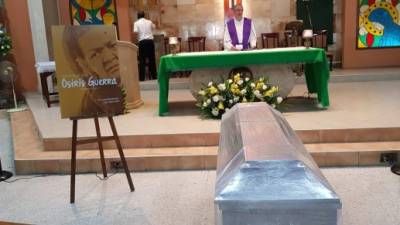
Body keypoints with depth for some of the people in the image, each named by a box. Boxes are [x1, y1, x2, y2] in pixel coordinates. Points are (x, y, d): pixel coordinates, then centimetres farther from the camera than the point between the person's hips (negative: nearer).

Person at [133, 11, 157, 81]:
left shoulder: (136, 23, 1)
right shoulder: (149, 22, 11)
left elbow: (136, 32, -12)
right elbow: (154, 27, 31)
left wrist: (137, 38, 7)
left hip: (142, 42, -3)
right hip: (150, 41, 3)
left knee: (142, 60, -1)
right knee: (152, 59, 10)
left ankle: (142, 77, -6)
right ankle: (154, 76, 15)